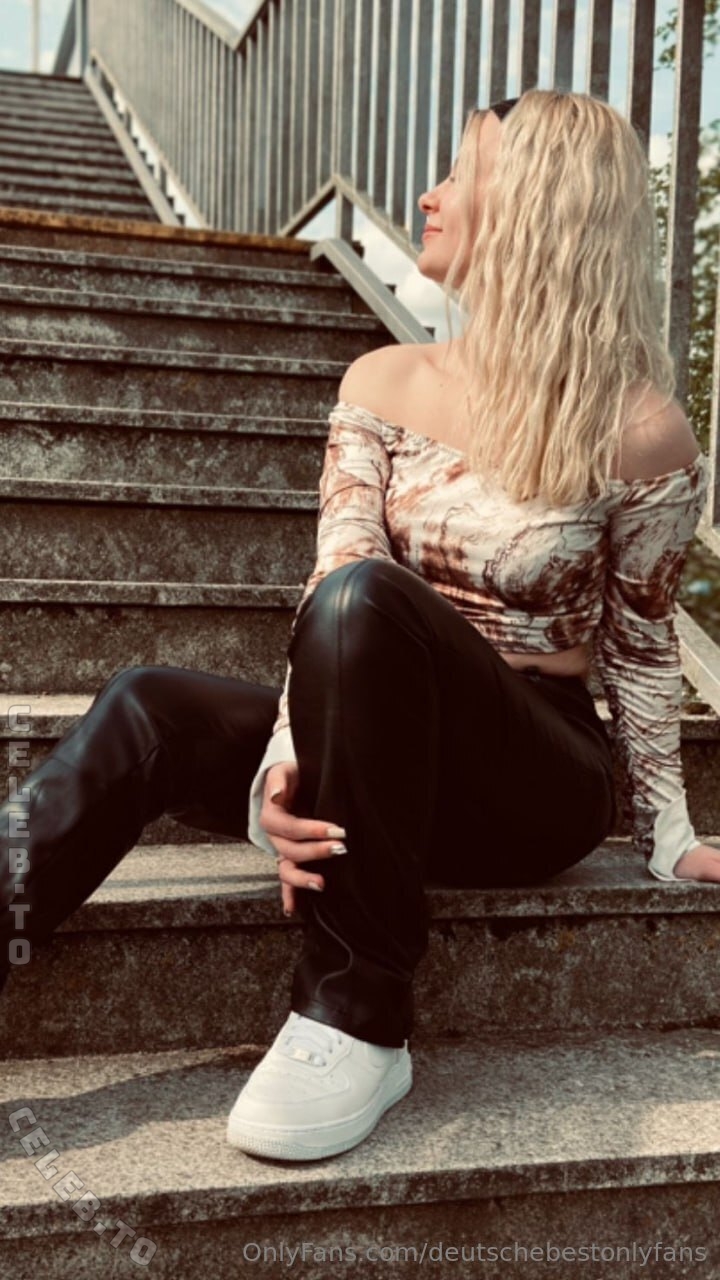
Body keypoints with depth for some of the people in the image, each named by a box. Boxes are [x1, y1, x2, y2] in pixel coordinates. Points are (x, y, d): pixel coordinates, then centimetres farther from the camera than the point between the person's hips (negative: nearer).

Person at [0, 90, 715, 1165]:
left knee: (365, 598, -35)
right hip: (385, 744, 4)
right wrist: (283, 764, -24)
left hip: (541, 783, -4)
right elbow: (329, 593, -9)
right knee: (149, 710, -24)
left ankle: (357, 1028, -27)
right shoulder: (384, 385, 2)